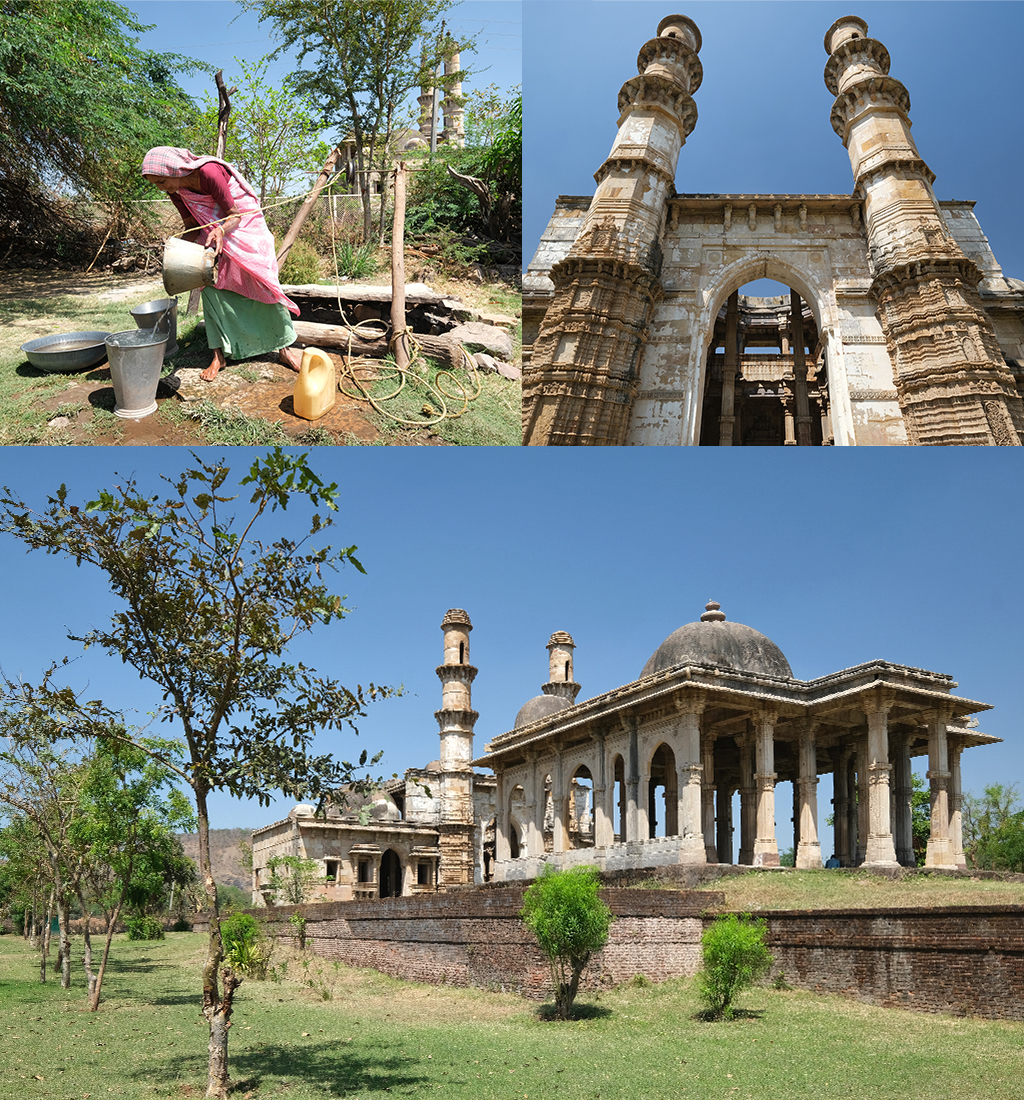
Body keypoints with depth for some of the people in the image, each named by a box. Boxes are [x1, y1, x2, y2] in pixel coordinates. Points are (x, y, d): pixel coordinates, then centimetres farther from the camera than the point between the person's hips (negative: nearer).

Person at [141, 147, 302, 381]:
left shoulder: (208, 172, -31)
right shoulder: (176, 192, -10)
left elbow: (234, 215, -23)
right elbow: (192, 228, 1)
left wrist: (220, 231, -43)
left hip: (244, 222, -5)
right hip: (213, 229, 5)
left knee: (264, 281, -8)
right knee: (211, 285, -8)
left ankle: (284, 347, 1)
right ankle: (219, 354, -6)